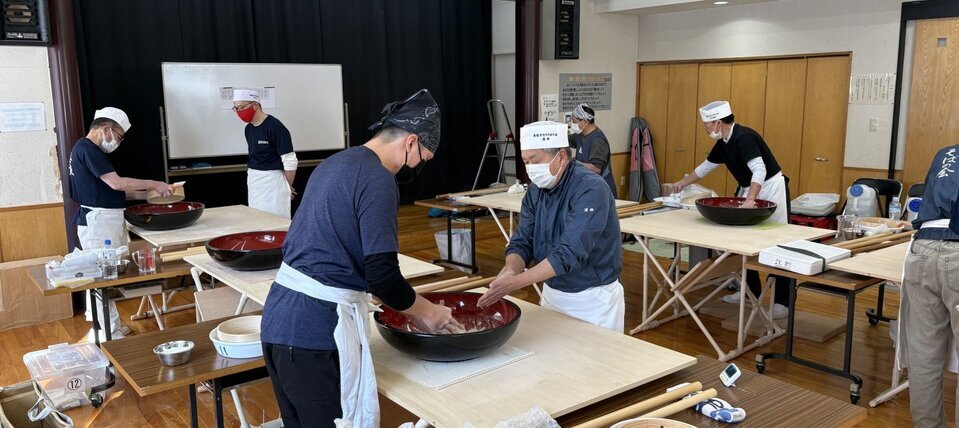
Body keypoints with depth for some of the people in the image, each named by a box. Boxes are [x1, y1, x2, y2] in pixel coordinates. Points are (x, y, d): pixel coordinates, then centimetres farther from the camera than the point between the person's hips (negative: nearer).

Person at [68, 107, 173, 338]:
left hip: (106, 221, 10)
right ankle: (109, 333, 1)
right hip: (97, 222, -10)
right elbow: (116, 182, -22)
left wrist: (145, 194, 8)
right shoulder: (87, 149, -14)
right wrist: (154, 184, -14)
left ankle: (108, 327, 23)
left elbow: (109, 190, 16)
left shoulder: (87, 149, 17)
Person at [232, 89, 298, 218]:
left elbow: (290, 161, -13)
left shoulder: (275, 127, -15)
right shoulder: (248, 129, 9)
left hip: (272, 181, -8)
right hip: (253, 182, 8)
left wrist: (288, 187, -3)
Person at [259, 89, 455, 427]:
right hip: (315, 327, -10)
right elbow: (382, 275, -19)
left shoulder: (337, 162, 15)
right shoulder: (378, 180, -14)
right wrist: (425, 312, 0)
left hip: (281, 318, 10)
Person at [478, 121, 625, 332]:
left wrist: (516, 282, -35)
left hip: (593, 299, -6)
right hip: (552, 294, 6)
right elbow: (522, 242, -2)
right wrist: (510, 270, -25)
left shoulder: (590, 189, -23)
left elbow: (569, 253, -31)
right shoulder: (535, 190, -1)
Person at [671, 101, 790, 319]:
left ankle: (783, 301, -1)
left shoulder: (743, 138, -23)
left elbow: (760, 170, -32)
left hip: (770, 188, -9)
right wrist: (682, 183, 29)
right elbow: (705, 166, 22)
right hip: (750, 190, 9)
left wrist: (750, 199, -42)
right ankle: (751, 291, 23)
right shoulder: (723, 143, 7)